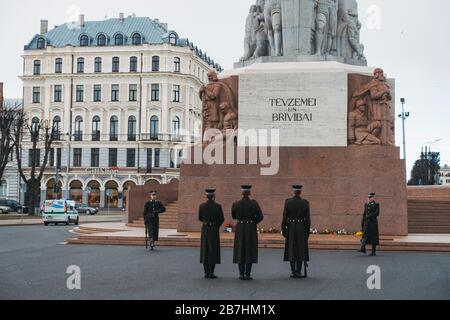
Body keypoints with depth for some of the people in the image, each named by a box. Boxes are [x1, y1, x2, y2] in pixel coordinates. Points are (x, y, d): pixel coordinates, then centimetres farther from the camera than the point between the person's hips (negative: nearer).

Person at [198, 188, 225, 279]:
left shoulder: (202, 206, -2)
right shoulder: (217, 206, -10)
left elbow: (200, 218, 7)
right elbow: (221, 219, -4)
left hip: (204, 229, 3)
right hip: (214, 230, -3)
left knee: (205, 251, 9)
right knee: (213, 250, 2)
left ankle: (206, 272, 11)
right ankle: (211, 273, -1)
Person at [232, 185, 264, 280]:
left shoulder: (236, 204, -5)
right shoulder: (254, 204, -10)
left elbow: (233, 216, 9)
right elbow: (260, 217, -7)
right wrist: (253, 222, 9)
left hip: (240, 229, 2)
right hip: (251, 229, -2)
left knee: (240, 251, 9)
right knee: (250, 251, 4)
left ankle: (241, 274, 9)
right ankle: (247, 274, 2)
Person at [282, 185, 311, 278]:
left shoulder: (288, 202, -4)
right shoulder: (305, 203, -5)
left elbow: (284, 216, -4)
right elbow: (308, 218, -4)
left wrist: (283, 229, 3)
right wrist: (308, 230, 3)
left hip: (291, 228, 1)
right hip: (302, 228, 0)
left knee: (291, 250, 6)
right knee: (301, 250, 5)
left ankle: (293, 272, 6)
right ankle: (298, 272, 2)